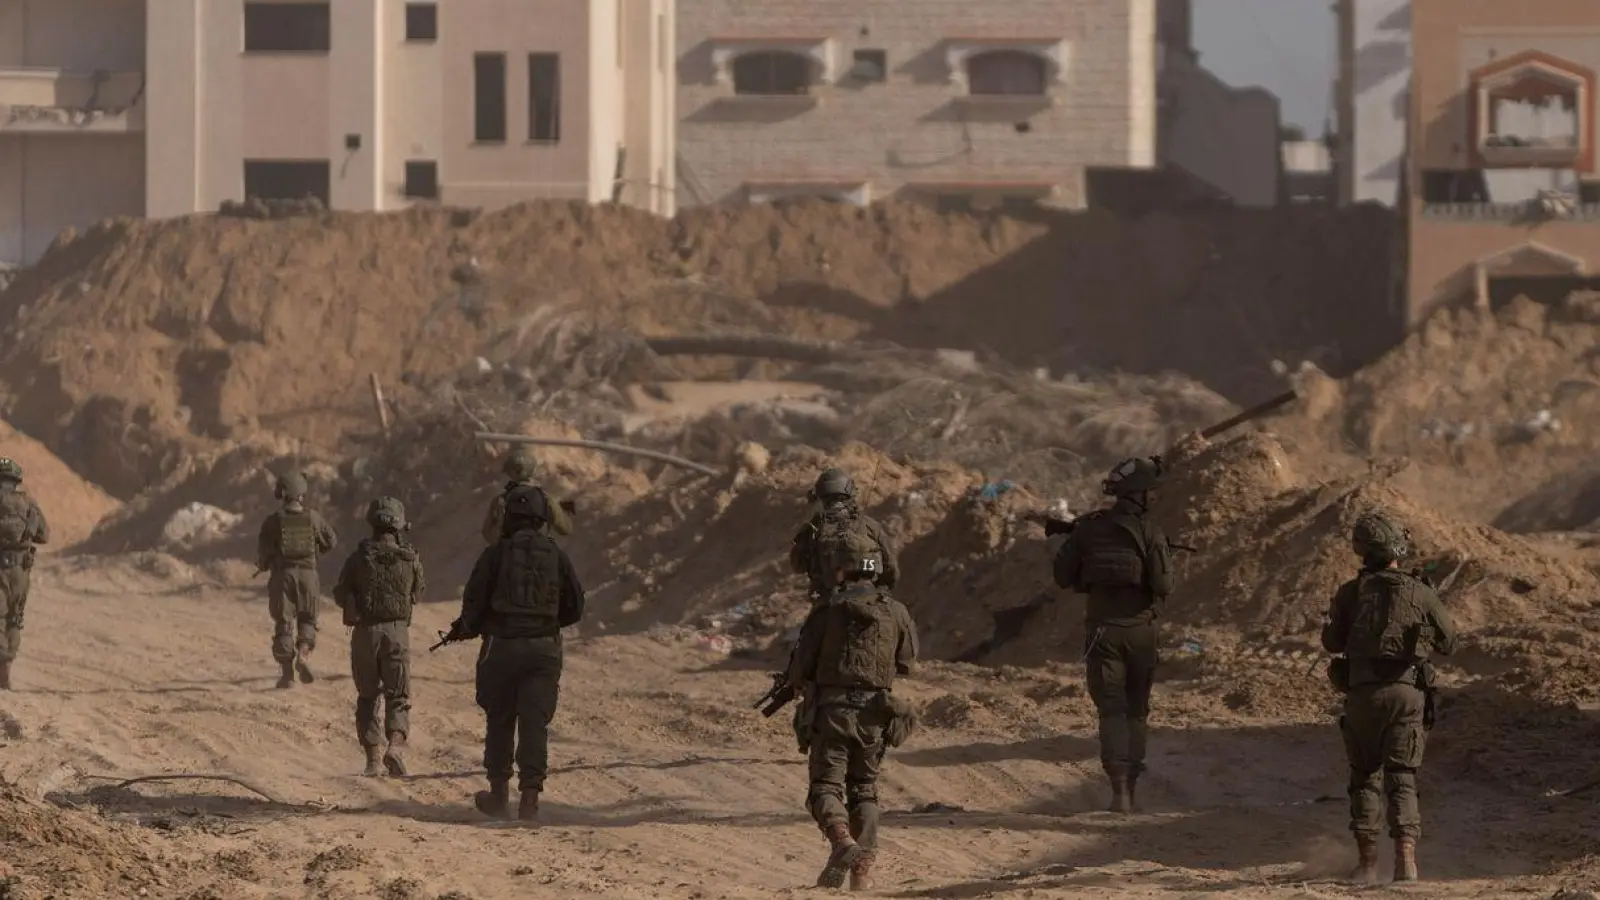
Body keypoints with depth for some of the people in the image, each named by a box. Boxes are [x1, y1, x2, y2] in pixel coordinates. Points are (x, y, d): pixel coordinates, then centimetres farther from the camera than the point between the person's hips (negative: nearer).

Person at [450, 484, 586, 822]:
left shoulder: (496, 553, -4)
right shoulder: (556, 555, 4)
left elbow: (474, 601, -6)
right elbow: (574, 607, 8)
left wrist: (466, 628, 14)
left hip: (502, 645, -1)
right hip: (545, 647, 1)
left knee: (500, 722, 13)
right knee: (535, 724, 0)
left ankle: (499, 796, 21)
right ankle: (530, 797, -9)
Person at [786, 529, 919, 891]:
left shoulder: (827, 611, -5)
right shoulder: (895, 611, 3)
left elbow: (798, 672, 0)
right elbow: (906, 662, 17)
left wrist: (806, 686, 23)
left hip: (833, 711, -3)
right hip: (874, 715, 3)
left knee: (826, 786, -2)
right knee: (864, 792, 15)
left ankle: (842, 842, -30)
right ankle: (864, 868, 5)